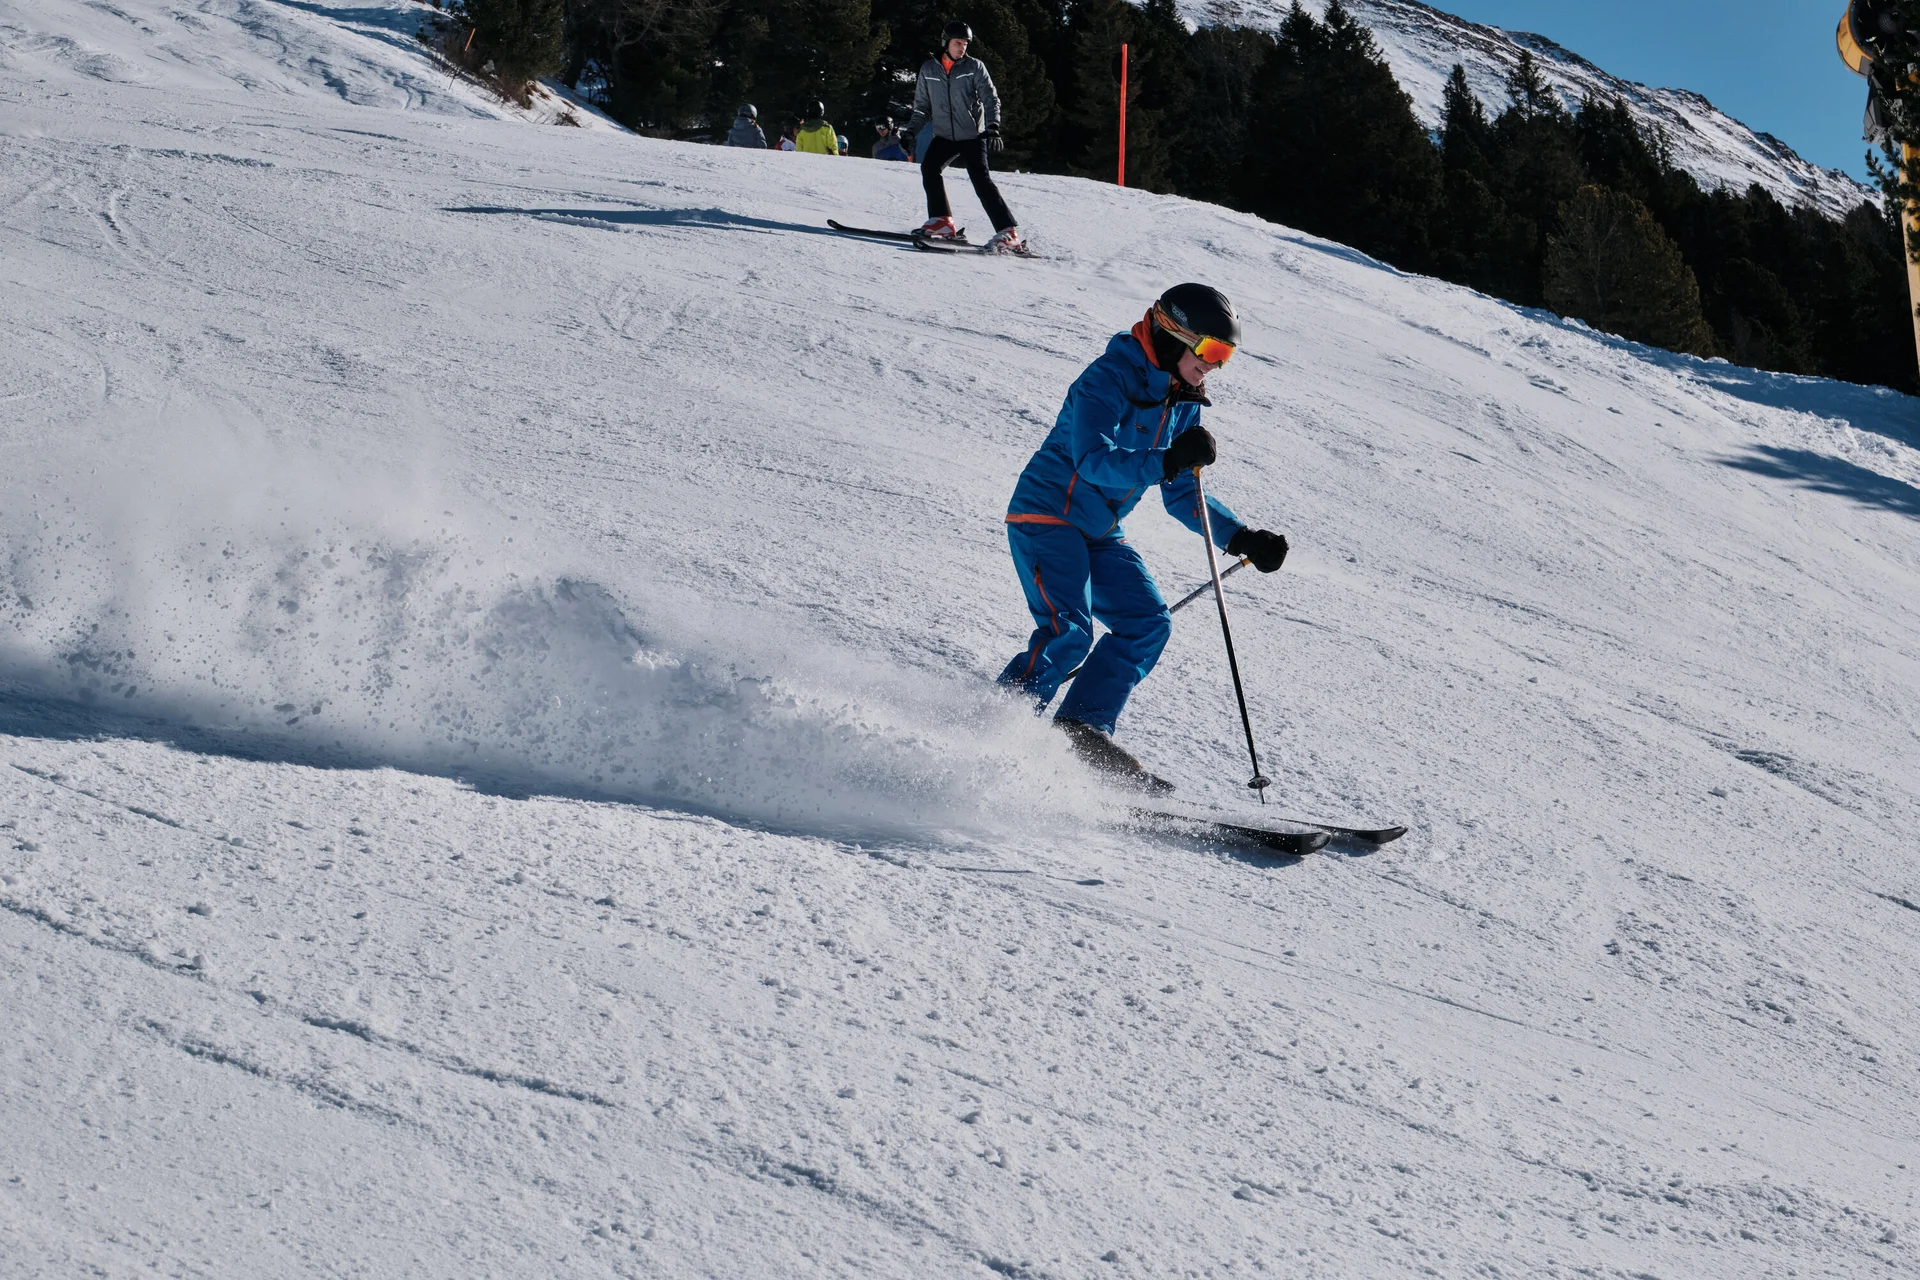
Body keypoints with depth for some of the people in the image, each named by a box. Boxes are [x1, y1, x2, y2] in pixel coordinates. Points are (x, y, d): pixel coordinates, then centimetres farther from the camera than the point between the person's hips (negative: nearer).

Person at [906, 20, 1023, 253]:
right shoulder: (928, 69, 7)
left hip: (972, 136, -4)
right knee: (929, 167, -19)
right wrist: (910, 130, 7)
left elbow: (991, 99, -4)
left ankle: (1008, 234, -17)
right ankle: (941, 221, -8)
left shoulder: (974, 67, -1)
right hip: (944, 136, 4)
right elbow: (922, 104, 18)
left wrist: (992, 128, -18)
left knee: (982, 181, -15)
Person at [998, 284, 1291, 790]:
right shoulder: (1108, 379, -16)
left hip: (1099, 534, 9)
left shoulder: (1182, 404, 9)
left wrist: (1242, 538, 2)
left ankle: (1083, 730, -4)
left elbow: (1182, 496, 14)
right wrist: (1167, 461, -43)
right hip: (1046, 516, -9)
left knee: (1148, 624, -4)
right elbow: (1093, 459, -30)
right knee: (1067, 633, -23)